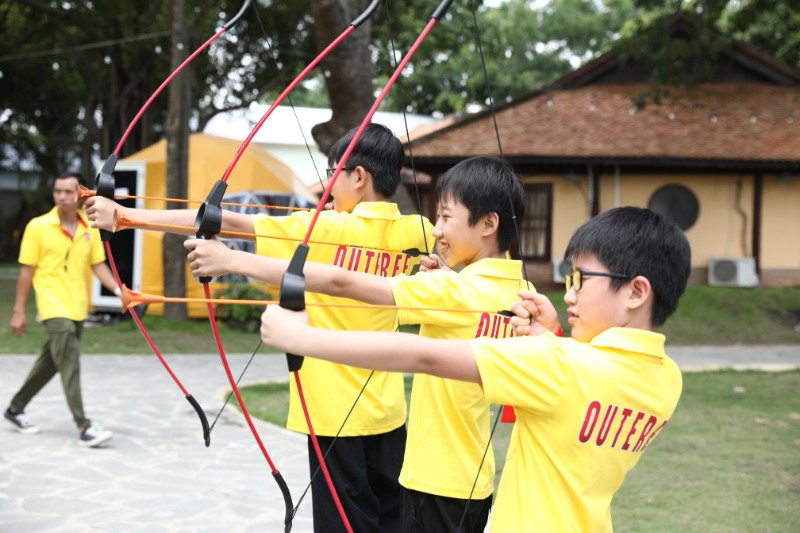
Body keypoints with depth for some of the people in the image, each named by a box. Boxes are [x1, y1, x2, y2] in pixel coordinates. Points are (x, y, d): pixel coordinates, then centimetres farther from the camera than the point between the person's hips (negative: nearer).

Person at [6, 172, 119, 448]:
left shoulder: (90, 228, 5)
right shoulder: (38, 227, -5)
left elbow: (98, 265, 8)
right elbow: (27, 270, -2)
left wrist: (118, 290, -8)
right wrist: (19, 310, -2)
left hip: (78, 308, 5)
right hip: (54, 306, -5)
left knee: (52, 361, 17)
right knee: (70, 363, -16)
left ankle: (16, 408, 35)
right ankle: (83, 427, -17)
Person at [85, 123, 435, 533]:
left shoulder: (325, 229, -13)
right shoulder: (414, 232, 1)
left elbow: (228, 222, -14)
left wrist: (123, 215, -12)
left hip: (337, 412, -5)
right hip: (387, 411, 5)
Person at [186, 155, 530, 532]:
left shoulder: (456, 290, -21)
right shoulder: (516, 292, 3)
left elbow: (342, 283, -25)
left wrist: (234, 260, -24)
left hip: (438, 481, -9)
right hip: (473, 478, 9)